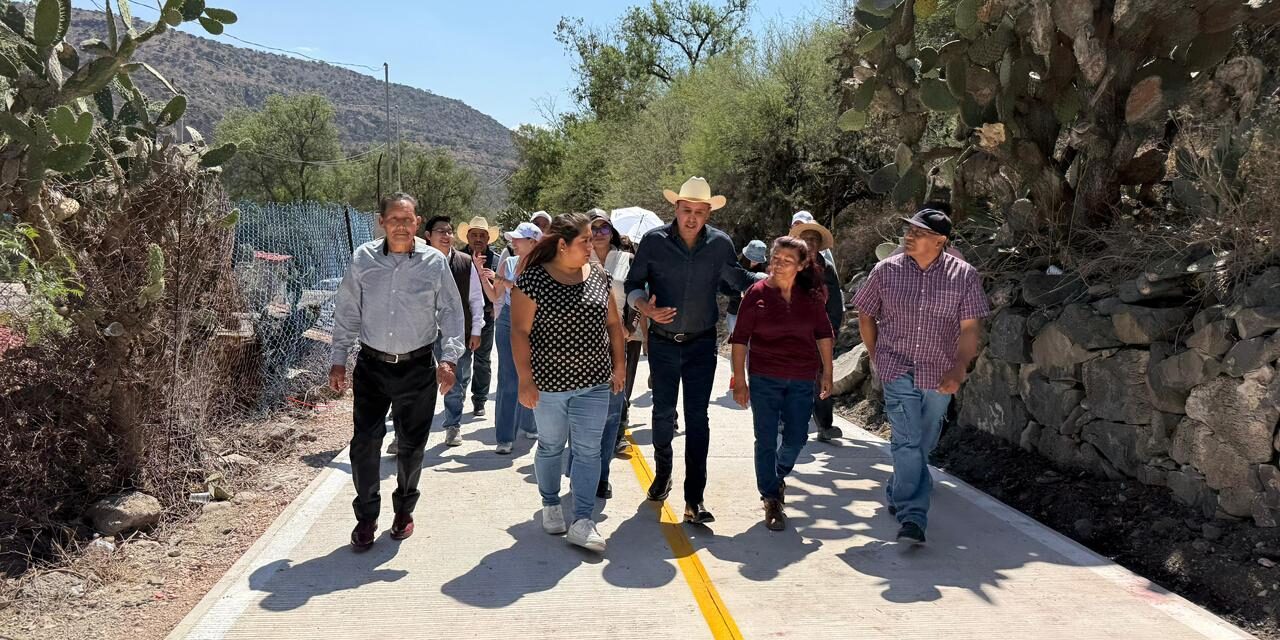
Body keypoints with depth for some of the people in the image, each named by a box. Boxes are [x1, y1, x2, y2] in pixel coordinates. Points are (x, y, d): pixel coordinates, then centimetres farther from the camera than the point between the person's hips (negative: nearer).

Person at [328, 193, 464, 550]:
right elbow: (347, 312, 5)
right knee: (364, 443, -1)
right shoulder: (363, 259, -1)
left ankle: (404, 509, 32)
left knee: (412, 446, 10)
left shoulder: (435, 262, -4)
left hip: (418, 367, 0)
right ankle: (366, 517, 17)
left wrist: (449, 358, -9)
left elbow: (451, 313, 1)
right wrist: (338, 360, 3)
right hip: (372, 365, 1)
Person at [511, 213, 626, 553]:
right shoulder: (533, 279, -11)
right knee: (551, 446, 14)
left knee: (588, 450, 2)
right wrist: (525, 380, -13)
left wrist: (618, 365, 8)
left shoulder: (598, 276, 3)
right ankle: (550, 505, 34)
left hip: (594, 383, 3)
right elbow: (519, 331, -11)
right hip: (549, 384, -3)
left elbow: (613, 323, 11)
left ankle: (583, 522, 6)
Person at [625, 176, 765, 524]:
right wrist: (645, 307, -21)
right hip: (663, 342, 0)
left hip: (701, 343, 0)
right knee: (663, 411, 13)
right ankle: (663, 471, 40)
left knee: (697, 418, -2)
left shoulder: (720, 243, -4)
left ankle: (694, 499, 2)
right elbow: (633, 284, -2)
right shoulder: (654, 241, -9)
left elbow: (739, 279, 11)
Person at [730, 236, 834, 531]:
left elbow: (824, 334, 10)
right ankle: (771, 501, 18)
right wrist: (740, 381, -7)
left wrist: (827, 374, 8)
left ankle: (777, 476, 40)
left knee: (796, 438, 8)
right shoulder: (757, 293, -7)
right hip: (764, 379, -2)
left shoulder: (811, 296, 0)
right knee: (766, 441, 4)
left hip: (802, 380, 2)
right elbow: (740, 339, -4)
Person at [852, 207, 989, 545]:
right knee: (908, 441, -13)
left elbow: (970, 327, -6)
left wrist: (959, 369, -17)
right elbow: (866, 315, 9)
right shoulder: (886, 271, -3)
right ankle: (913, 517, -12)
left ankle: (898, 497, 40)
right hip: (898, 369, -2)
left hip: (939, 374, 2)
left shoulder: (964, 275, -4)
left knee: (923, 444, 15)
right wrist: (876, 356, 8)